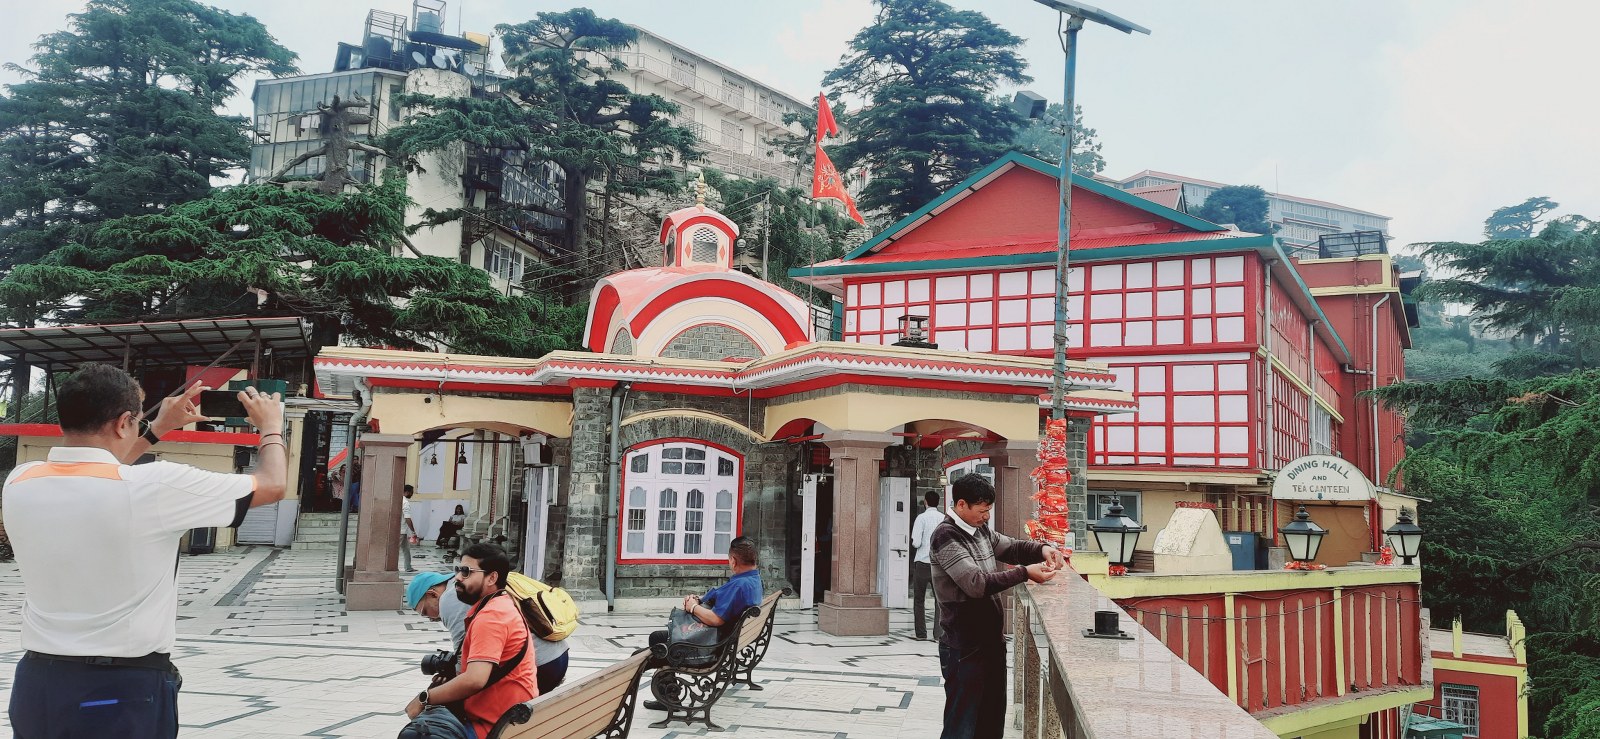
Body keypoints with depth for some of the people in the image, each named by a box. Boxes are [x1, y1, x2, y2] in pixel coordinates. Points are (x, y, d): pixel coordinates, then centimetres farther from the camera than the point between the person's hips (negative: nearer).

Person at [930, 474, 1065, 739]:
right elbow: (976, 583, -25)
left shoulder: (981, 530, 10)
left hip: (991, 641, 9)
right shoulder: (946, 535, -17)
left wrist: (1042, 549, 0)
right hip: (965, 648, -9)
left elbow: (1011, 547, 20)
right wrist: (1025, 573, -26)